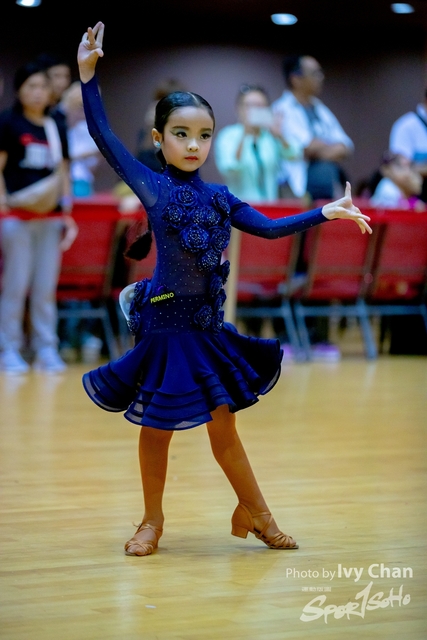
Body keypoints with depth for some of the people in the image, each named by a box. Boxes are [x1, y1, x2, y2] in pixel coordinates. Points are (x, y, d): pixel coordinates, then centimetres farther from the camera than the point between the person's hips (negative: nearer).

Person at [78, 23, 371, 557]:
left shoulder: (218, 198, 6)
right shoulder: (150, 187, -6)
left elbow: (271, 228, 10)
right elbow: (103, 136, -13)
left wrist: (323, 214, 3)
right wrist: (88, 74, -20)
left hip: (206, 327, 3)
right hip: (163, 324, -3)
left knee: (223, 424, 8)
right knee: (157, 428, 5)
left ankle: (254, 512, 22)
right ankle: (152, 522, 21)